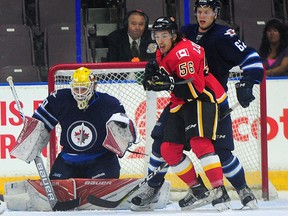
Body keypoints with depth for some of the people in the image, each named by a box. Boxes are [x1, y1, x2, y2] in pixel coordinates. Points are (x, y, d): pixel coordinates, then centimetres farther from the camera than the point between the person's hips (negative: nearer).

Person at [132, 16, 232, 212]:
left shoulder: (184, 53, -21)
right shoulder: (163, 53, 8)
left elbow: (195, 88, -27)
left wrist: (170, 84, -36)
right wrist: (153, 73, 3)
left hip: (202, 99, -10)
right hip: (180, 104, 10)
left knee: (199, 142, -28)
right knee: (169, 149, 4)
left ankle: (219, 192, -31)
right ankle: (198, 190, 10)